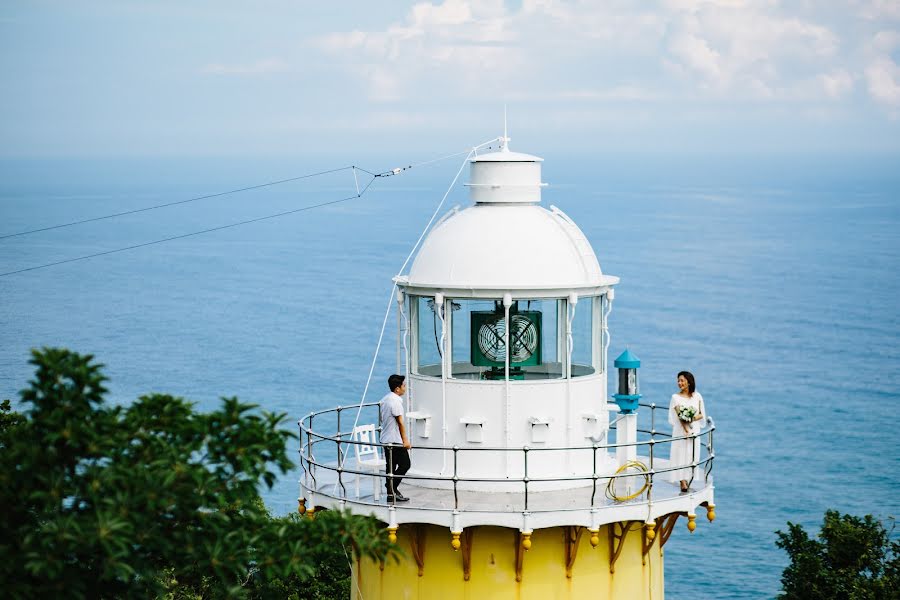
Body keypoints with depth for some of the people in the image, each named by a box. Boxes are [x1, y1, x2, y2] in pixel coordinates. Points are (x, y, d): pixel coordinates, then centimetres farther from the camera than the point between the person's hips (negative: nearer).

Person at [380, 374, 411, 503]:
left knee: (391, 467, 10)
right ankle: (392, 488, -5)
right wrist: (405, 440, -12)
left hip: (386, 439, 9)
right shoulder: (396, 401, -18)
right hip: (396, 440, -9)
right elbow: (400, 422, -17)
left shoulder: (385, 399, 11)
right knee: (405, 464, -2)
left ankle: (391, 494, 12)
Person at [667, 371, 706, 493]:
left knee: (692, 454, 3)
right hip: (681, 430, -2)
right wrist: (687, 431, -21)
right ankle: (683, 482, -7)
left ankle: (689, 479, 11)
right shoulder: (676, 397, -3)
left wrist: (693, 418, -15)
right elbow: (679, 416, -11)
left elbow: (702, 414, 6)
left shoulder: (697, 396, 5)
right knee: (681, 454, -6)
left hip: (695, 429, 3)